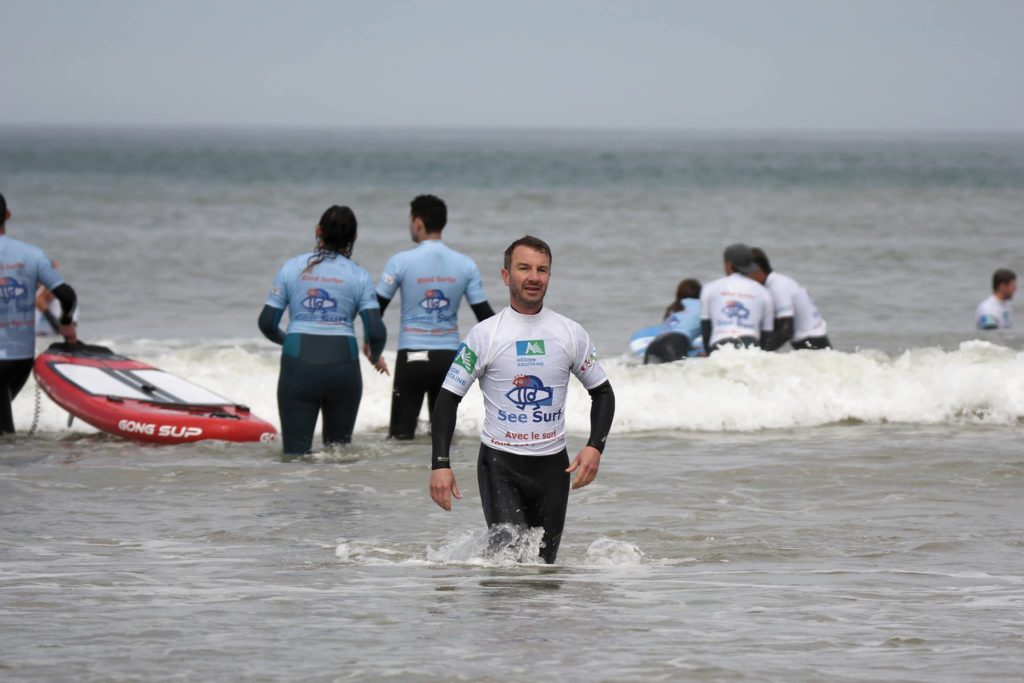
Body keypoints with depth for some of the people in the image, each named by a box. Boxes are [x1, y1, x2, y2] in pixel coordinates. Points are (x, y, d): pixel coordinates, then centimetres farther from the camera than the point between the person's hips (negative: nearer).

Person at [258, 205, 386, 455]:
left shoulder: (292, 267, 5)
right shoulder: (358, 276, 3)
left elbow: (267, 323, 4)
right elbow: (376, 332, -4)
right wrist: (375, 357, 18)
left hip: (298, 363, 0)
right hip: (342, 364, 0)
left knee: (296, 453, -2)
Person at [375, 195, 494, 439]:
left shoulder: (401, 262, -7)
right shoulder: (465, 265, 1)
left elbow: (376, 310, -3)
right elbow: (485, 314, 2)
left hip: (412, 357, -3)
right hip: (448, 359, 3)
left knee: (401, 435, 0)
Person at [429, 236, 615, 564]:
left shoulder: (571, 333, 4)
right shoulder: (485, 334, -3)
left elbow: (602, 392, 15)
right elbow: (448, 398, 0)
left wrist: (595, 447, -2)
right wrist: (440, 464, -10)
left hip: (553, 465, 3)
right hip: (499, 463, -3)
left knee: (544, 563, 5)